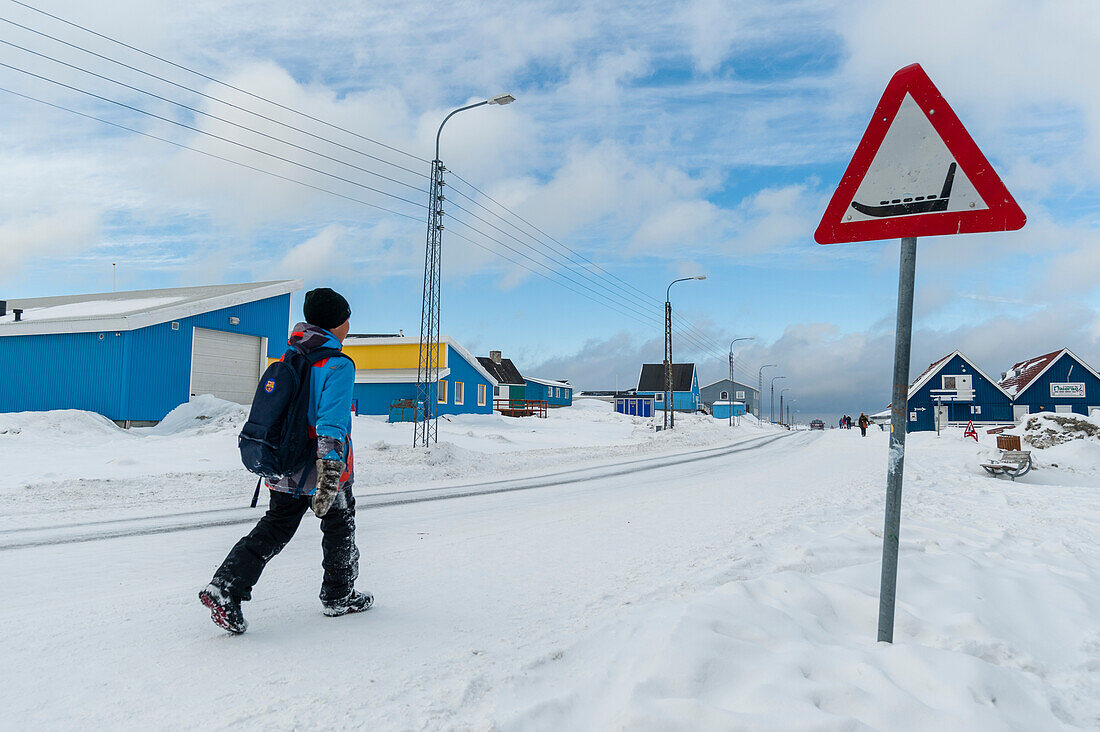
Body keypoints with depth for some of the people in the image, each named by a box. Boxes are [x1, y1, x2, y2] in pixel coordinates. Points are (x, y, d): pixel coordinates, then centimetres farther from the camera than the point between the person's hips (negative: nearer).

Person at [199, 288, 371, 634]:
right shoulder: (338, 365, -17)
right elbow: (332, 424, -25)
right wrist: (330, 476, -26)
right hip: (322, 469, -6)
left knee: (274, 530, 13)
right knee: (339, 528, 14)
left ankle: (225, 587, -1)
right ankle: (339, 597, 28)